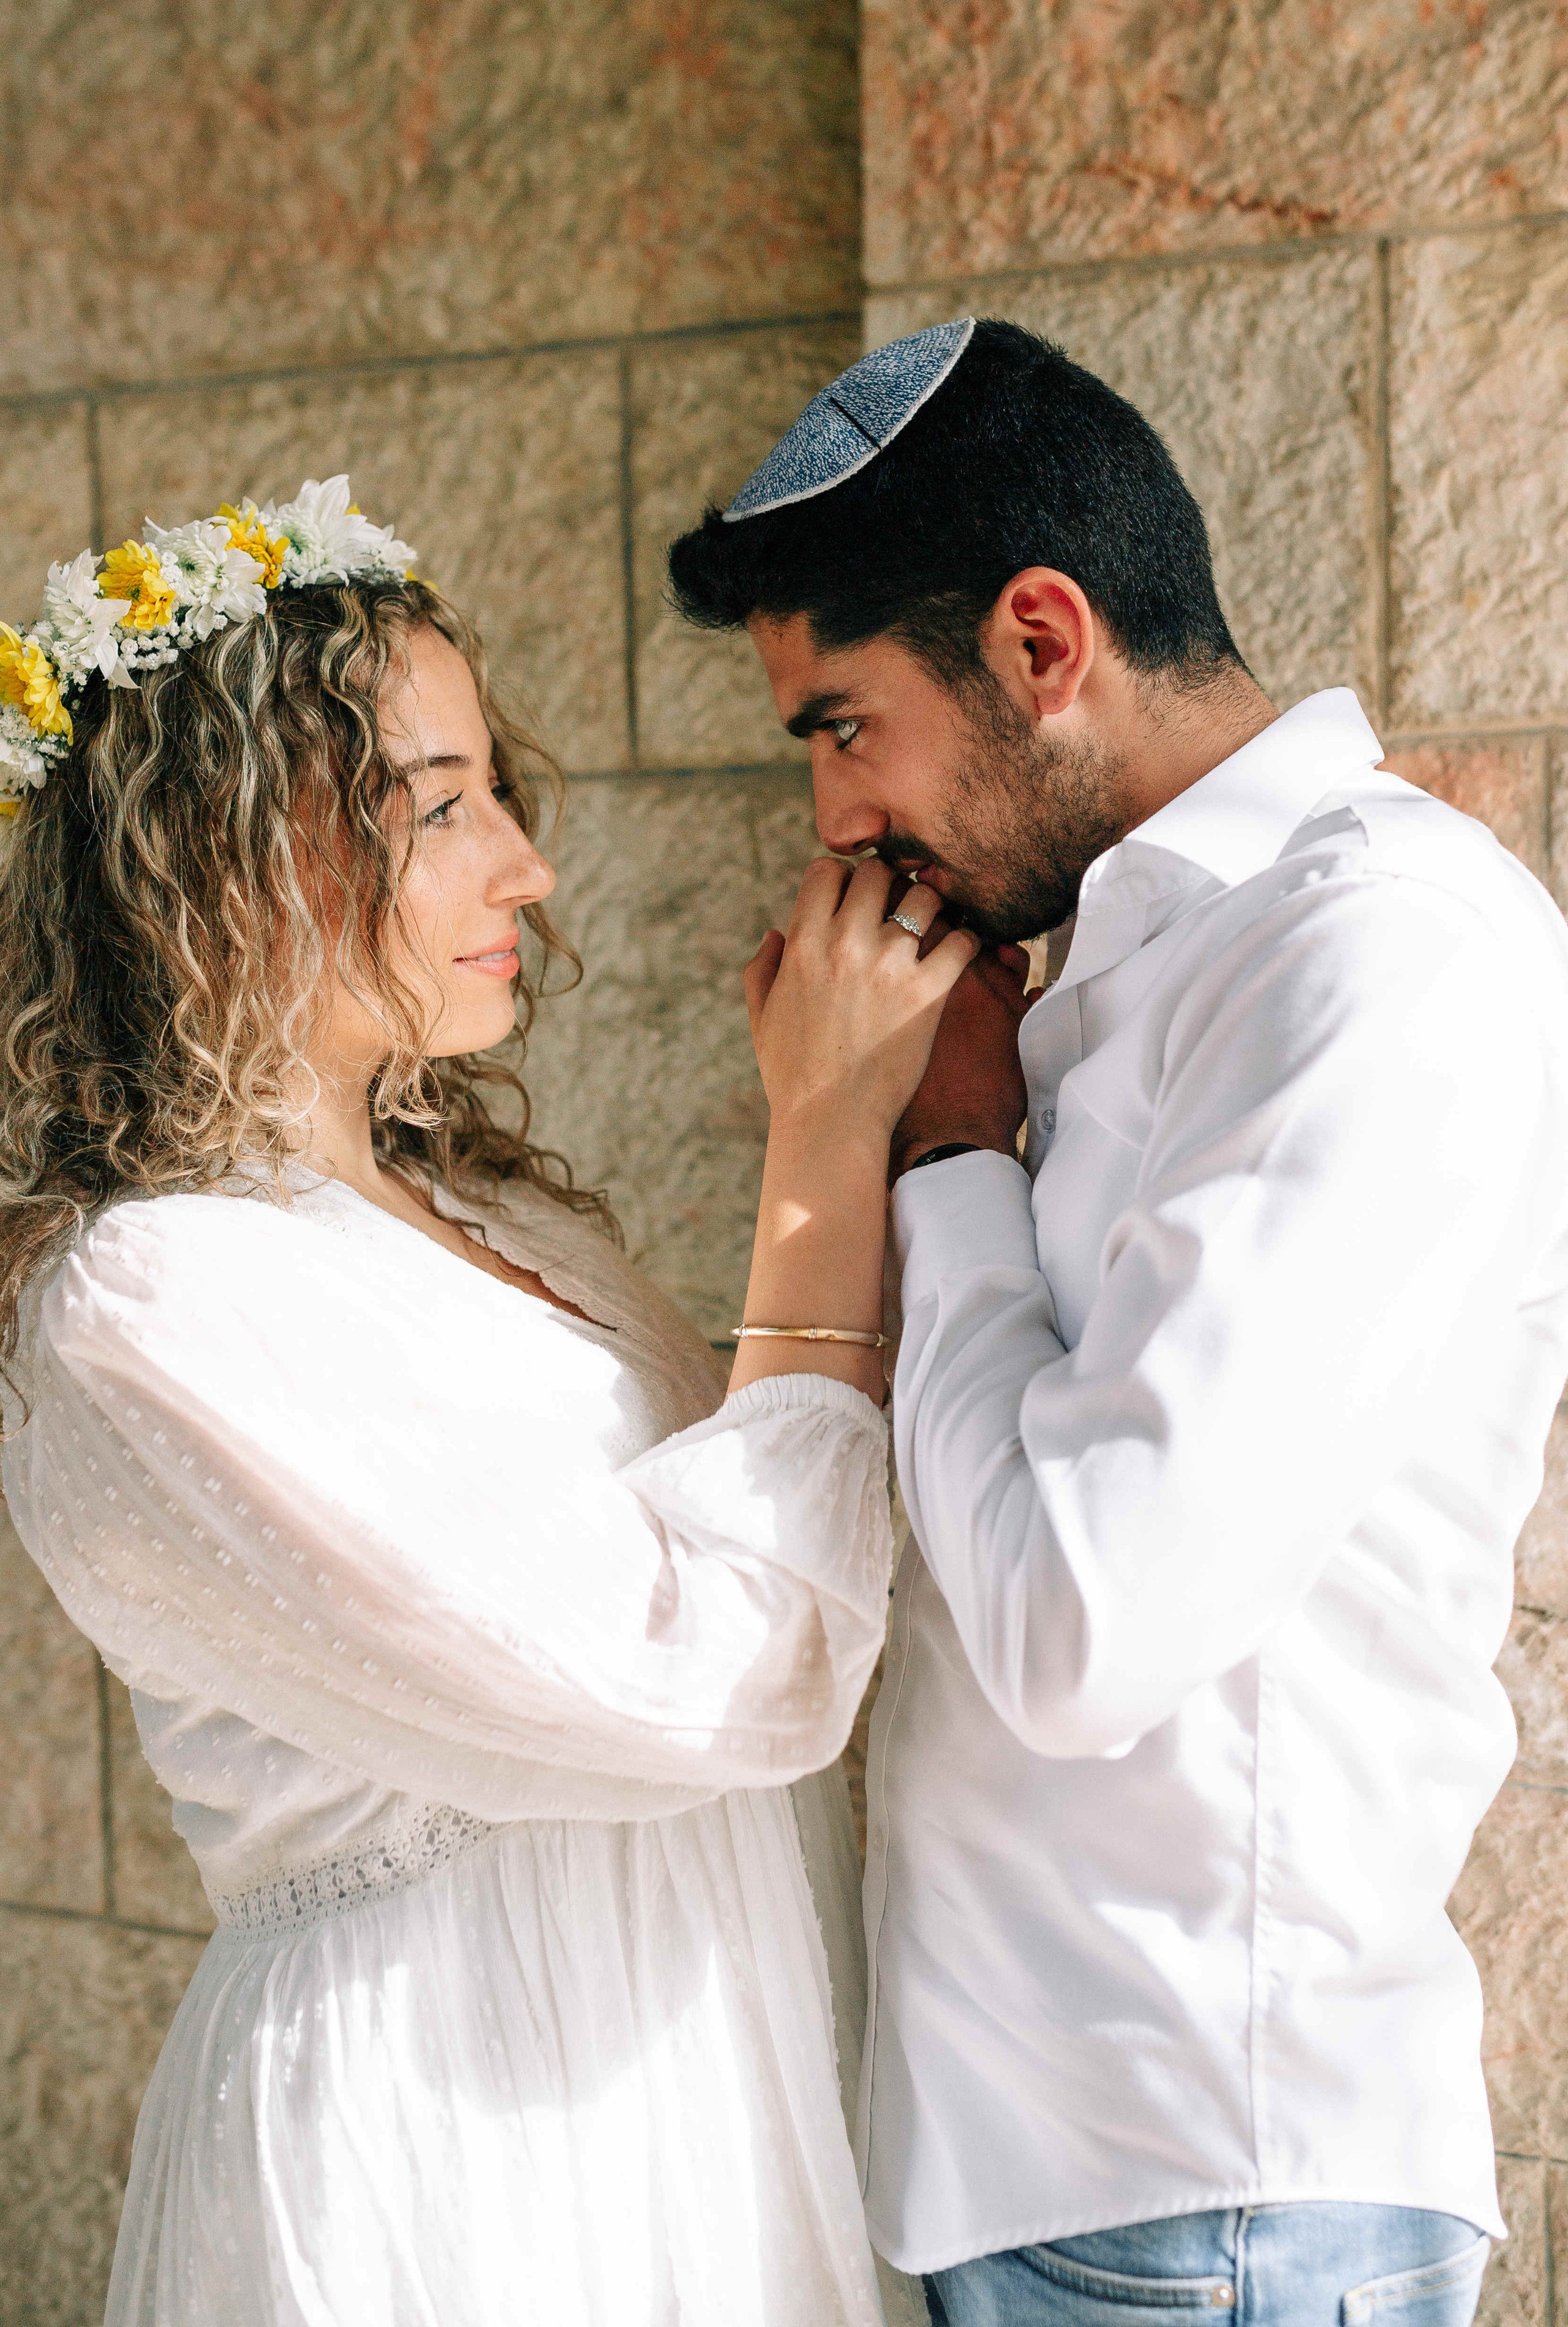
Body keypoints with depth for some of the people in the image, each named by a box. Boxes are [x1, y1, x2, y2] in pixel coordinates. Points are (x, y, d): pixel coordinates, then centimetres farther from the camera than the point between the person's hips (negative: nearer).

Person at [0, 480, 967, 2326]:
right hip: (454, 2168, -8)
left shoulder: (500, 1218, 8)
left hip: (720, 2091, 8)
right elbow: (710, 1671, -23)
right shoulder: (149, 1308, -20)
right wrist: (833, 1141, -17)